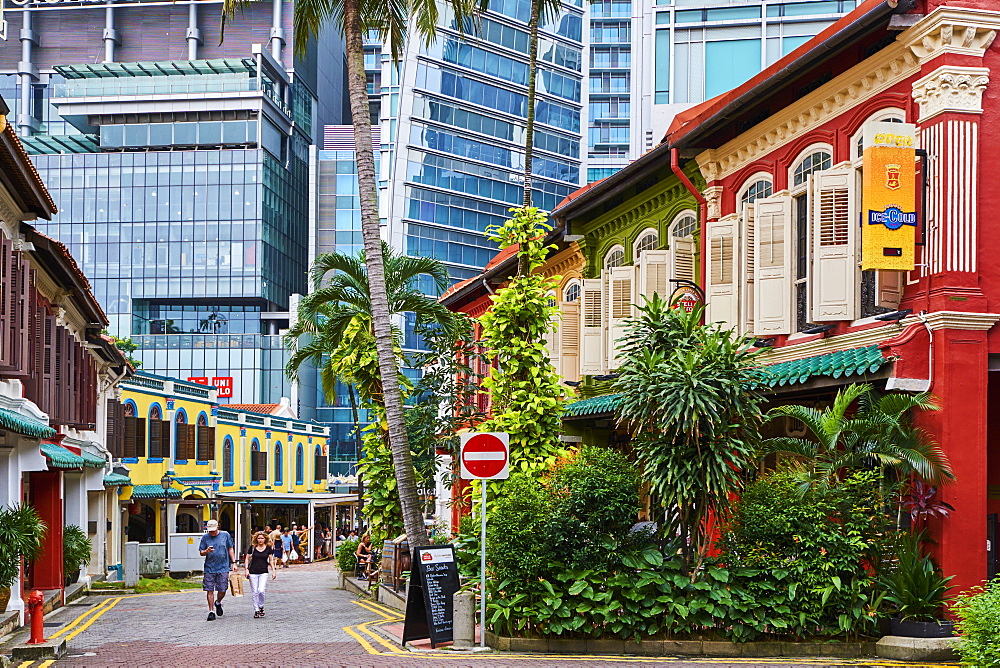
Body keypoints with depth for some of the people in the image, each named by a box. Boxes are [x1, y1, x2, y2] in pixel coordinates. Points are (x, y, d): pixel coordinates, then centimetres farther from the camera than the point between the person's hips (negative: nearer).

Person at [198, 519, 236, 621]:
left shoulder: (225, 535, 5)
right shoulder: (205, 537, 4)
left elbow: (231, 549, 12)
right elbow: (201, 552, 7)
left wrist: (233, 563, 7)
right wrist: (206, 551, -16)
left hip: (223, 568, 0)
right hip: (209, 568, 0)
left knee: (222, 590, -1)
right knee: (209, 590, -1)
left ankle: (218, 603, 30)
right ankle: (211, 611, 8)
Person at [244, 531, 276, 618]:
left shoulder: (268, 548, 3)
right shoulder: (252, 547, 1)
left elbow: (271, 560, 9)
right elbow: (247, 559, 7)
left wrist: (273, 571, 1)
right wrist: (247, 569, -3)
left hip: (264, 572, 0)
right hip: (253, 572, 0)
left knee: (261, 590, -15)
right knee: (254, 592, 2)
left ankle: (261, 607, 8)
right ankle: (256, 610, 12)